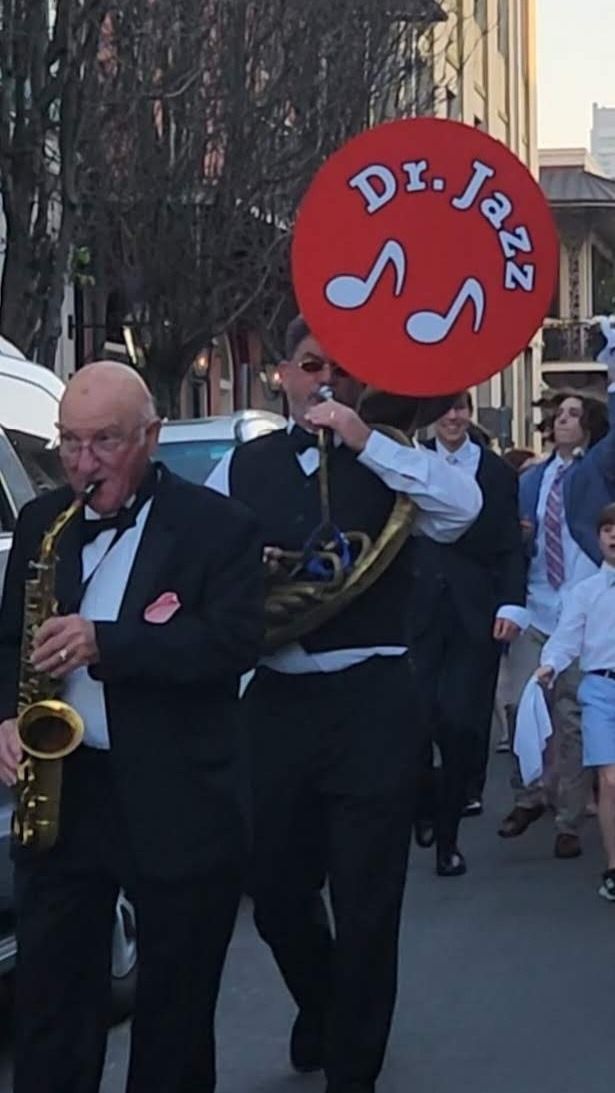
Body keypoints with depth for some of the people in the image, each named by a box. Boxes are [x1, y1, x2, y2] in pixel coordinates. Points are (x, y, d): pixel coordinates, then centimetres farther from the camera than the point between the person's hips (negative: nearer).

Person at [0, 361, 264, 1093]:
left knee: (176, 1008, 9)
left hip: (179, 805, -4)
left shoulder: (217, 526, -6)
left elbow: (237, 642, -16)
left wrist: (105, 643, -26)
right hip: (60, 791, 4)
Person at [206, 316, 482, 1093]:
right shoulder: (241, 468, 8)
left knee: (366, 902, 0)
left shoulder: (386, 460, 1)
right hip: (275, 701, 3)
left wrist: (364, 440, -20)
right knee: (276, 890, 13)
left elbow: (462, 510, -18)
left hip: (370, 702, -3)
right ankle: (320, 1007, 44)